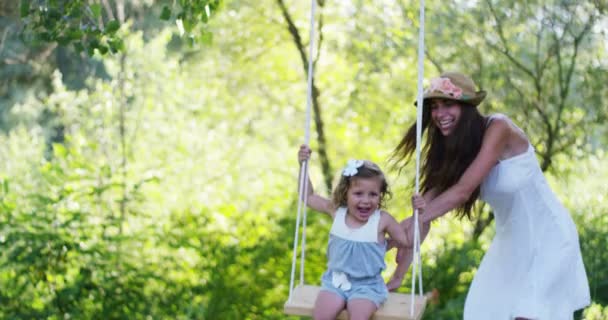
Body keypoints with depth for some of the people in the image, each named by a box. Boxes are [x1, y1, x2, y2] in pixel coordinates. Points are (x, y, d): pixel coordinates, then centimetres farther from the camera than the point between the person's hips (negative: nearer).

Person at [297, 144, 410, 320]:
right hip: (336, 281, 2)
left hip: (367, 285, -2)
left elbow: (408, 241, 4)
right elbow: (308, 196, 12)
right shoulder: (337, 211, -1)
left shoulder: (382, 220, -7)